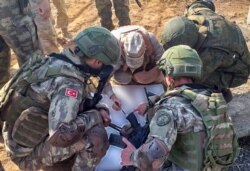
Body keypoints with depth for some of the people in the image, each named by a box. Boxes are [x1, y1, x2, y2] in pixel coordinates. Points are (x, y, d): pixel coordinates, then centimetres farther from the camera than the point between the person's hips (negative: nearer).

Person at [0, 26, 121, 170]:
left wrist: (99, 109, -5)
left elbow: (82, 97, 13)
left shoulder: (55, 61, -3)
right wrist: (95, 116, -24)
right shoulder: (69, 84, -31)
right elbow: (60, 136, -39)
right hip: (29, 152, -9)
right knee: (96, 135, -23)